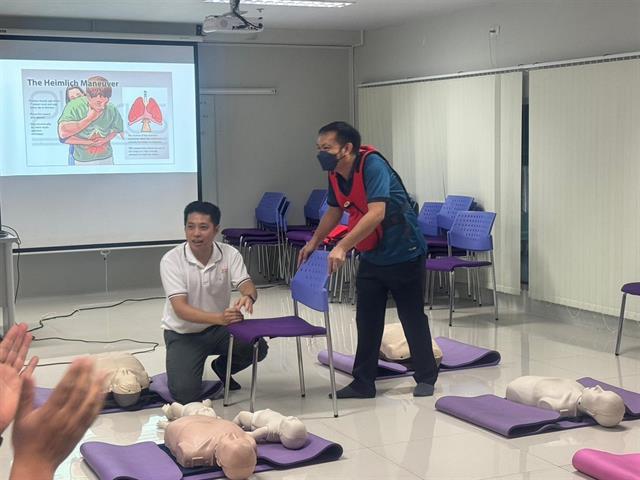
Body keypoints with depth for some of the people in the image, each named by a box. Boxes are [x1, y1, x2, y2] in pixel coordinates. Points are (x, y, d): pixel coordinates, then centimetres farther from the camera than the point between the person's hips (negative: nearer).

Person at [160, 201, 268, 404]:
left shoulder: (229, 254, -9)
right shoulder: (171, 260, -19)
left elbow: (247, 285, -16)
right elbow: (180, 309, -26)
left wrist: (248, 296, -43)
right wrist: (219, 318, -43)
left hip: (219, 328, 3)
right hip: (183, 333, -3)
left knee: (257, 348, -22)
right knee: (185, 393, -21)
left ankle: (222, 367, 12)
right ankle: (180, 369, 17)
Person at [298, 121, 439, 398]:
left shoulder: (373, 166, -25)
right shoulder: (335, 175, -1)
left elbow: (376, 213, -36)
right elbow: (334, 211, 17)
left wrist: (342, 247, -40)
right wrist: (313, 243, 15)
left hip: (403, 254, -7)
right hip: (371, 258, 7)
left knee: (413, 317, 5)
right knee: (367, 321, 7)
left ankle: (426, 378, 20)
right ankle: (363, 383, 15)